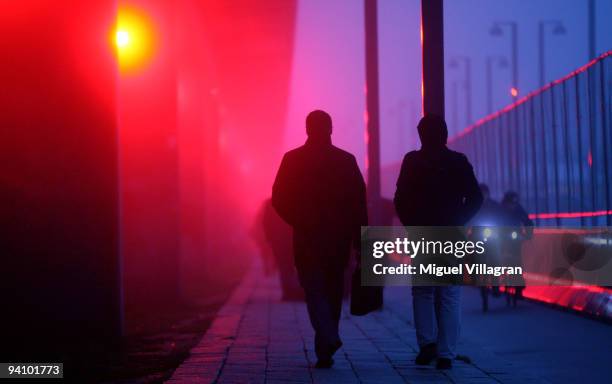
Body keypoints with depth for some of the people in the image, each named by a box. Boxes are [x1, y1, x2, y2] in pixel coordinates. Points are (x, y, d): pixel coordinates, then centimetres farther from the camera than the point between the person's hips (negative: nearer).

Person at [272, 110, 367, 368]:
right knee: (332, 291, 15)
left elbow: (278, 199, -3)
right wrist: (359, 240, 1)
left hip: (307, 238, -2)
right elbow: (359, 202, -3)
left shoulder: (292, 159, -2)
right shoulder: (347, 160, 0)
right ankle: (327, 343, 22)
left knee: (315, 292, 1)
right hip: (339, 238, 2)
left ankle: (328, 339, -20)